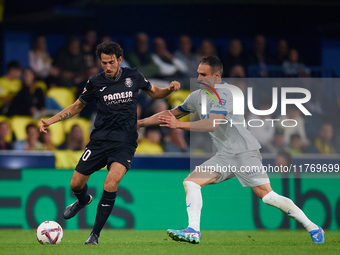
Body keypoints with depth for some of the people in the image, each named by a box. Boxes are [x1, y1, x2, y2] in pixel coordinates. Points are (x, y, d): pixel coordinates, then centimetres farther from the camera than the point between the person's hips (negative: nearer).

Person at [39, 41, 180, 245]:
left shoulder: (133, 77, 0)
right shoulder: (96, 83, 0)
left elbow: (155, 92, 16)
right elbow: (77, 106, 13)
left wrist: (170, 89, -6)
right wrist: (50, 121, 4)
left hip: (124, 142, -2)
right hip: (100, 139, 2)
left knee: (110, 185, -24)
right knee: (76, 184, 1)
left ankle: (95, 234, -12)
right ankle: (84, 200, 42)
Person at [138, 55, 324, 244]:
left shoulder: (225, 93, -15)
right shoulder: (198, 96, 12)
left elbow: (212, 124, -25)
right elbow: (172, 114, 22)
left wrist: (179, 125, -25)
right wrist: (141, 122, 19)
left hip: (245, 152, -8)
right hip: (225, 156, 8)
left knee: (267, 196, -15)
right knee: (191, 182, -7)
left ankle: (313, 228, -7)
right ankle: (193, 232, -12)